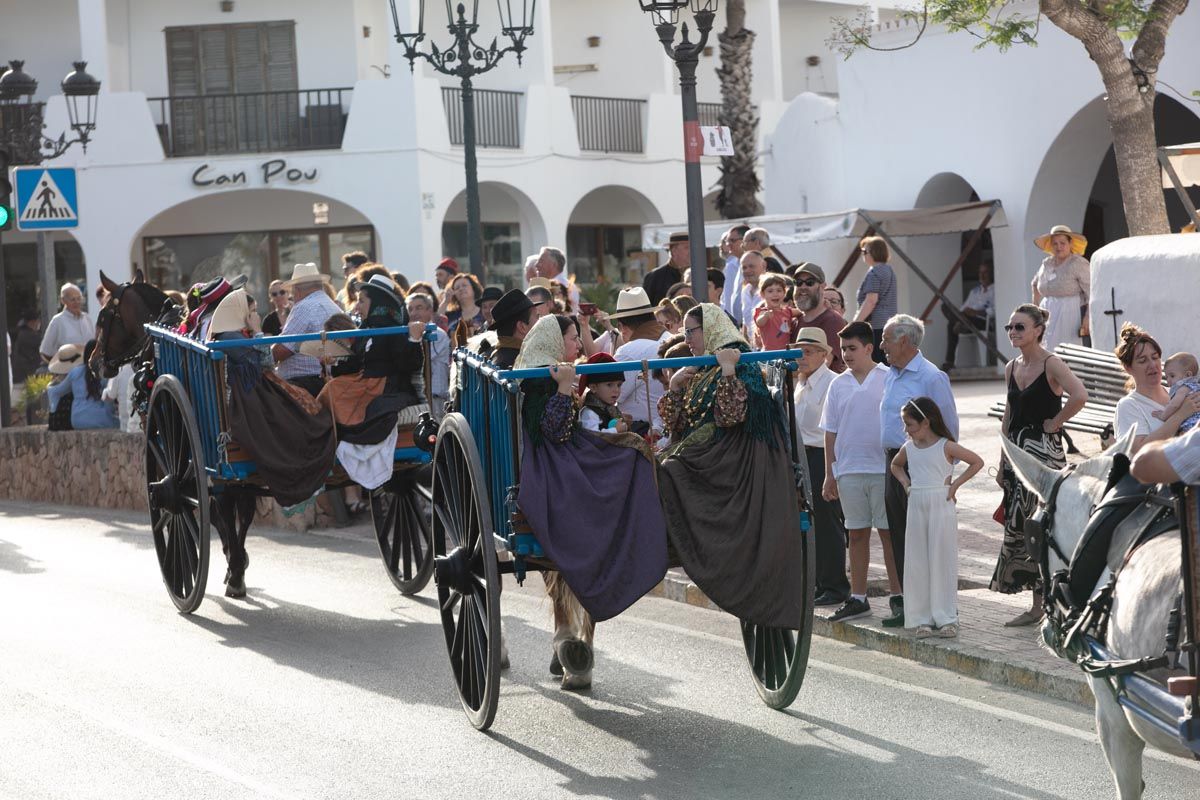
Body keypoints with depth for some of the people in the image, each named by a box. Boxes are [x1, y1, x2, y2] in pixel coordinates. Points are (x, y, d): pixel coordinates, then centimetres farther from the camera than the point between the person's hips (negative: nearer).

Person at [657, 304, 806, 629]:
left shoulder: (740, 363, -4)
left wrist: (727, 371, -21)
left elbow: (733, 415, -19)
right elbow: (675, 424, 20)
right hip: (696, 460, 9)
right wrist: (675, 388, 7)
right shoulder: (698, 372, 22)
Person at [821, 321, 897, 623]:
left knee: (889, 532, 0)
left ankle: (898, 596, 6)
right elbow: (831, 431, 11)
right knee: (857, 533, 9)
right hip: (848, 470, 4)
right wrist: (830, 473, 9)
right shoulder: (838, 384, 8)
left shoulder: (888, 379, -3)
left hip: (883, 469, -4)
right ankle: (857, 598, 15)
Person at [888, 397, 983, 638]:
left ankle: (946, 618, 3)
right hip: (916, 506, 5)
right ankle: (922, 618, 8)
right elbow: (895, 465, 28)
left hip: (941, 504, -5)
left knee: (942, 561, -1)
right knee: (917, 563, 3)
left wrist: (955, 484, -8)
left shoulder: (946, 446, -6)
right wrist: (905, 482, 11)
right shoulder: (909, 448, 9)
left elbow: (977, 462, -4)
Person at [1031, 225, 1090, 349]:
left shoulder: (1079, 264, -7)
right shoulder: (1047, 264, 12)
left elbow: (1093, 293, -13)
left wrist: (1088, 318, -22)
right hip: (1049, 318, 6)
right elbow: (1035, 284, 32)